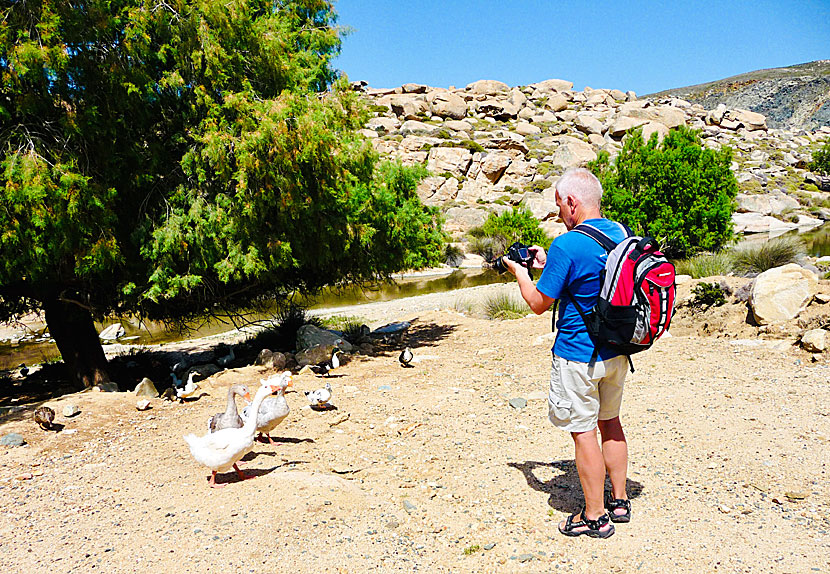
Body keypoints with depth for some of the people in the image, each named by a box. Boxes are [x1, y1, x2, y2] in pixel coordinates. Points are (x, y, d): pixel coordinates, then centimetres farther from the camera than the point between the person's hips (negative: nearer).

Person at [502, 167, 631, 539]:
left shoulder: (566, 246, -22)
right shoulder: (620, 233, 3)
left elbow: (539, 303, -13)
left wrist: (519, 271, 3)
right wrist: (549, 264, 17)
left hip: (578, 357, -8)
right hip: (617, 351, 8)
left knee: (583, 432, 5)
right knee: (610, 423, 21)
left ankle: (595, 516, 17)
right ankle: (619, 501, 34)